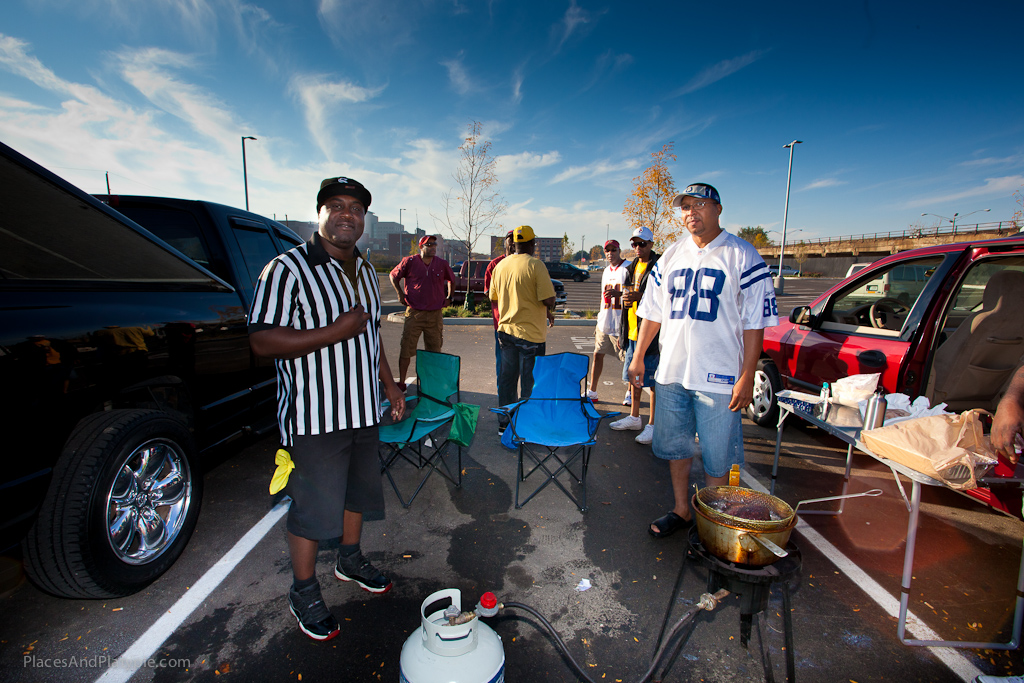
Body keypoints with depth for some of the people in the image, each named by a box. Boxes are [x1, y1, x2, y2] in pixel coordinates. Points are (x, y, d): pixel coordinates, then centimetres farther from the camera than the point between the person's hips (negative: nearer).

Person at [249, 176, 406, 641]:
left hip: (363, 410, 8)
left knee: (359, 490, 21)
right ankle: (304, 593, 30)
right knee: (313, 507, 7)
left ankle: (350, 560, 45)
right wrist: (335, 331, -26)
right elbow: (262, 341, -20)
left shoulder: (364, 270, 10)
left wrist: (390, 385, 16)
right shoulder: (288, 268, -14)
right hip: (315, 416, -7)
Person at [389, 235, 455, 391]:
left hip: (435, 313, 2)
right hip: (414, 312, -2)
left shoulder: (442, 264, 6)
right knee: (406, 348, -3)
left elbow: (452, 280, 24)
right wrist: (400, 294, 4)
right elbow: (393, 276, 12)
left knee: (435, 350, 8)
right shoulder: (410, 261, -1)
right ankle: (401, 382, 8)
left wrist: (449, 297, 16)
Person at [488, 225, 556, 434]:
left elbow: (493, 298, 14)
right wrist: (550, 311, 4)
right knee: (529, 382, 4)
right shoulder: (535, 265, -13)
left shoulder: (500, 266, 6)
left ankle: (504, 424, 25)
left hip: (505, 329, 6)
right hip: (530, 333, -6)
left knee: (507, 379, 15)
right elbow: (548, 300, -17)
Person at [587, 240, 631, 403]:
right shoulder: (606, 271, 17)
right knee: (598, 354, 9)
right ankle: (592, 392, 18)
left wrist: (619, 293, -29)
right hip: (604, 322, 7)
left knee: (627, 359, 1)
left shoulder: (628, 268, -6)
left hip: (620, 323, -7)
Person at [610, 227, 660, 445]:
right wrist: (623, 332, 20)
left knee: (654, 381, 0)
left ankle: (653, 424, 12)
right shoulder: (632, 267, 16)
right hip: (632, 332, 8)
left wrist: (639, 296, -25)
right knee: (633, 376, 16)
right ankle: (634, 417, 30)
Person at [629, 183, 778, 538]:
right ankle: (681, 511, 33)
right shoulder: (670, 257, 10)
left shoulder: (742, 256, -5)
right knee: (675, 446, 15)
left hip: (719, 378, -5)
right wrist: (638, 357, 10)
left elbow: (755, 322, -7)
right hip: (670, 374, 5)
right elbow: (652, 311, 14)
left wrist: (747, 377, -12)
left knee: (716, 456, 5)